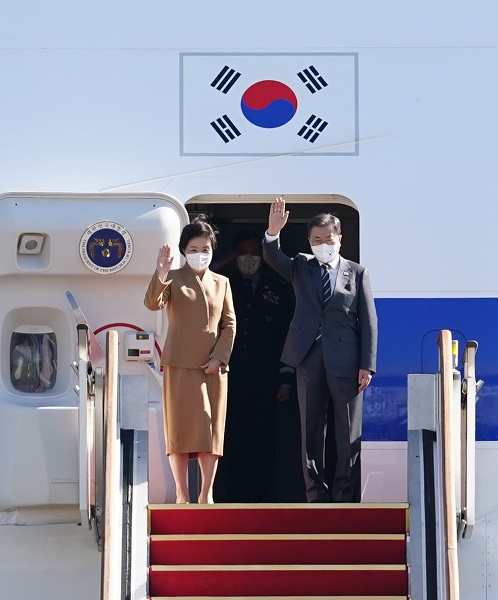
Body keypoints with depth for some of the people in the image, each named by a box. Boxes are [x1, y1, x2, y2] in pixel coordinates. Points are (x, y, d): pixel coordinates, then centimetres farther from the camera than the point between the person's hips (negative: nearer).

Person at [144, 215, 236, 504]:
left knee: (212, 431, 4)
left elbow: (229, 323, 10)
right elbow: (153, 304, -16)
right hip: (181, 365, -3)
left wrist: (219, 357, -3)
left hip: (214, 367, 3)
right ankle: (183, 495, 1)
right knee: (181, 428, -3)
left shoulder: (221, 283, 12)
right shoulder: (174, 279, 2)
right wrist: (160, 276, -33)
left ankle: (207, 494, 9)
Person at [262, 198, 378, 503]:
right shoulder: (302, 266, 11)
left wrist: (367, 364, -5)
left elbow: (368, 321, 1)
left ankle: (345, 497, 5)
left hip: (346, 362, -2)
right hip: (310, 359, 2)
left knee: (347, 432, 0)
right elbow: (274, 258, -8)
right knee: (312, 430, 6)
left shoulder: (357, 272, 5)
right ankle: (317, 495, 11)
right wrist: (273, 232, -29)